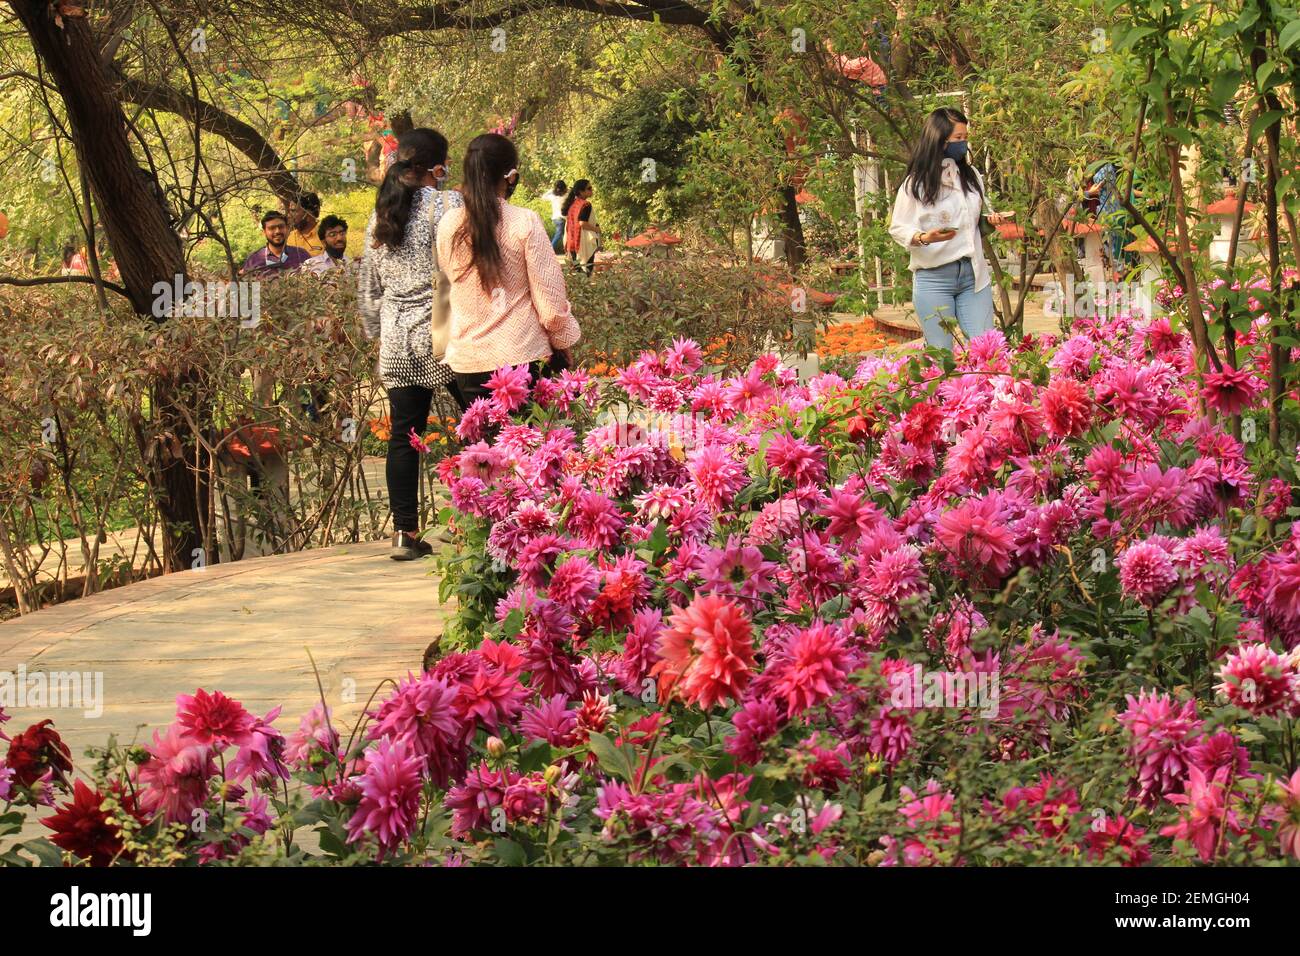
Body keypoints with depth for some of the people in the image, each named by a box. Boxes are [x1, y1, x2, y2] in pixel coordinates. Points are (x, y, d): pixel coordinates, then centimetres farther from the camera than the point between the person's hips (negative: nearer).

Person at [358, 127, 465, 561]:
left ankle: (405, 533, 7)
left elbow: (368, 285, 17)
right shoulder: (446, 205, -7)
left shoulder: (379, 216, 12)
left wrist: (376, 331, 27)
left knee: (403, 435, 7)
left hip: (396, 340, 6)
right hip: (442, 335, -6)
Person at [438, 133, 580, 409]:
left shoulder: (449, 226, 0)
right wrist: (563, 345, 7)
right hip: (521, 356, -3)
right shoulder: (525, 222, -10)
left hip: (466, 362, 3)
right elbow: (549, 296, -7)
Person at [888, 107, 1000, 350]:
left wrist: (991, 220, 5)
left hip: (974, 274, 4)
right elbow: (898, 228, -3)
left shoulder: (971, 176, 13)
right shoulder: (916, 183, -3)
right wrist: (924, 237, -22)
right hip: (934, 276, -4)